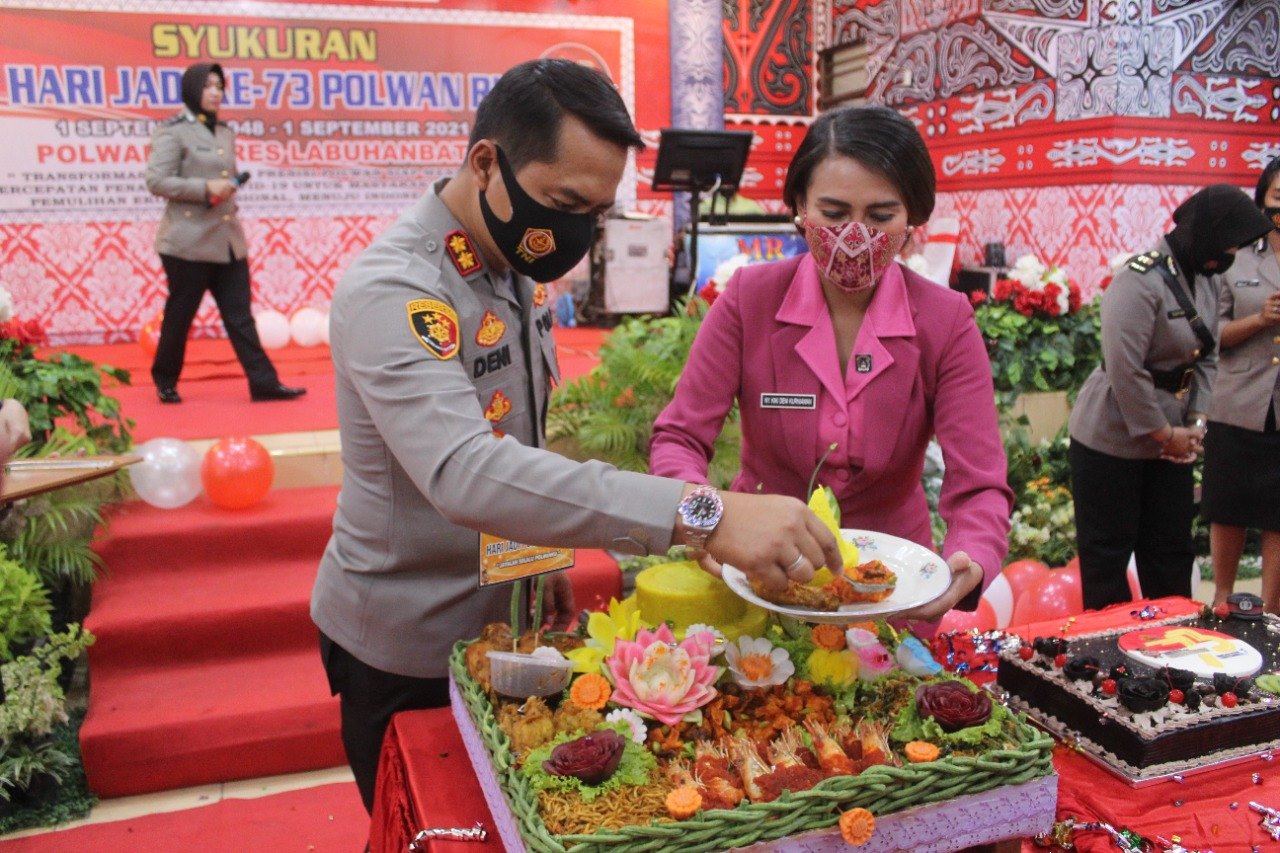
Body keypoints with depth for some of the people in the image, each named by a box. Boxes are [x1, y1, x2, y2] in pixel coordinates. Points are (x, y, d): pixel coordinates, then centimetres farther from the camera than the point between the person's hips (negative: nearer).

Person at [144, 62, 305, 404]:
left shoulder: (225, 132, 16)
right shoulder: (173, 131, -5)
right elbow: (156, 181, -12)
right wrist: (205, 188, -19)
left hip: (229, 240, 6)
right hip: (189, 241, -6)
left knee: (240, 316, 3)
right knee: (179, 316, 5)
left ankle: (264, 383, 2)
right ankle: (165, 382, 21)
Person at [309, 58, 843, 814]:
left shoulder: (516, 266, 0)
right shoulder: (391, 293, -27)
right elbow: (465, 473, -44)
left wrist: (541, 556, 9)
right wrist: (701, 515, -51)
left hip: (497, 619, 8)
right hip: (406, 654, -7)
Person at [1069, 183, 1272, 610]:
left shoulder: (1207, 281, 7)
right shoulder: (1141, 281, -20)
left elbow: (1207, 357, 12)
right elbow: (1124, 371, -25)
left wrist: (1196, 421, -2)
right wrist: (1165, 433, -15)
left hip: (1168, 437, 8)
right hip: (1112, 442, -8)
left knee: (1172, 551, 16)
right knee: (1108, 553, 4)